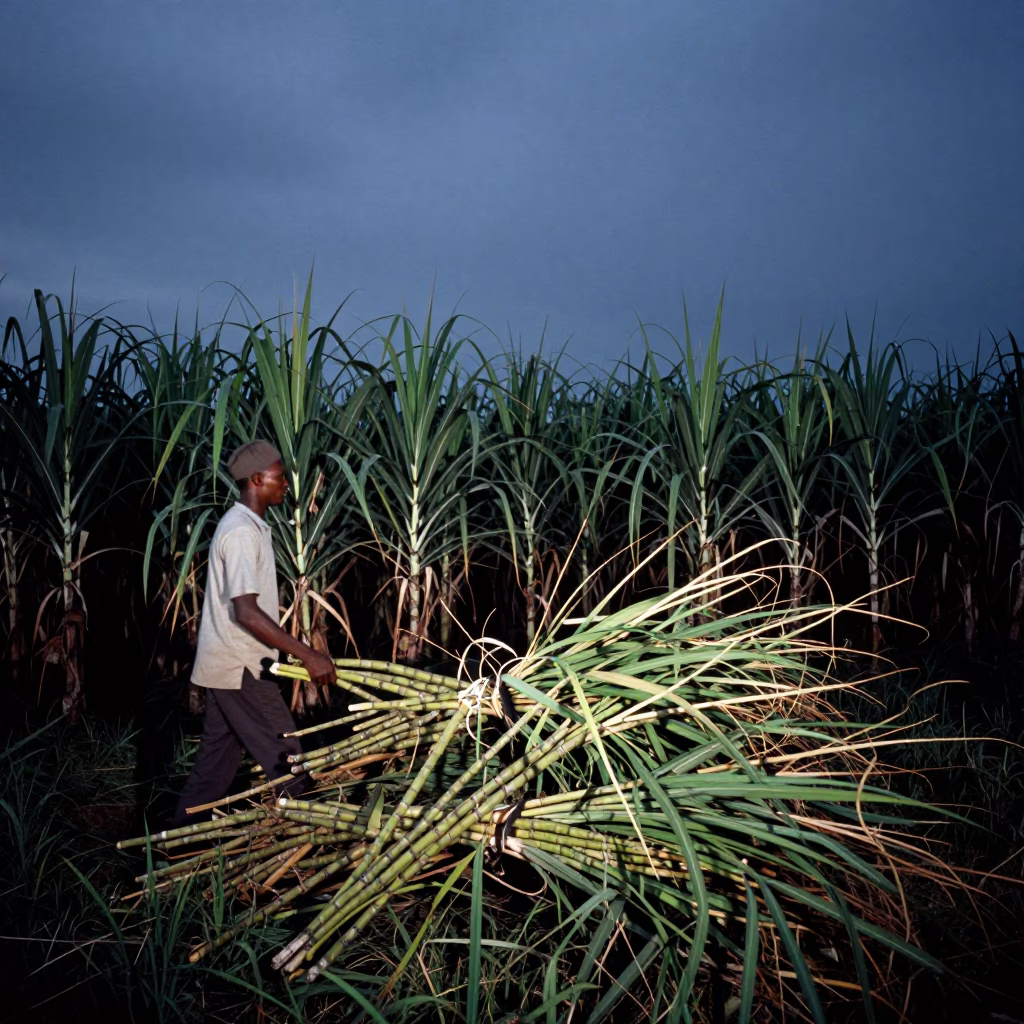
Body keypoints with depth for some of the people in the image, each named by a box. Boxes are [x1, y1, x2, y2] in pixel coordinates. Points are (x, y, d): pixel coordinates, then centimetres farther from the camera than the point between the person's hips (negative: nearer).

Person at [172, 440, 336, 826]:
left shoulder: (248, 525, 13)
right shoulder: (242, 532, -19)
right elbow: (246, 611, -27)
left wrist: (297, 653, 22)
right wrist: (307, 654, -29)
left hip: (228, 664, 10)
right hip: (239, 667, -10)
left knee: (217, 758, 15)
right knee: (284, 755, -3)